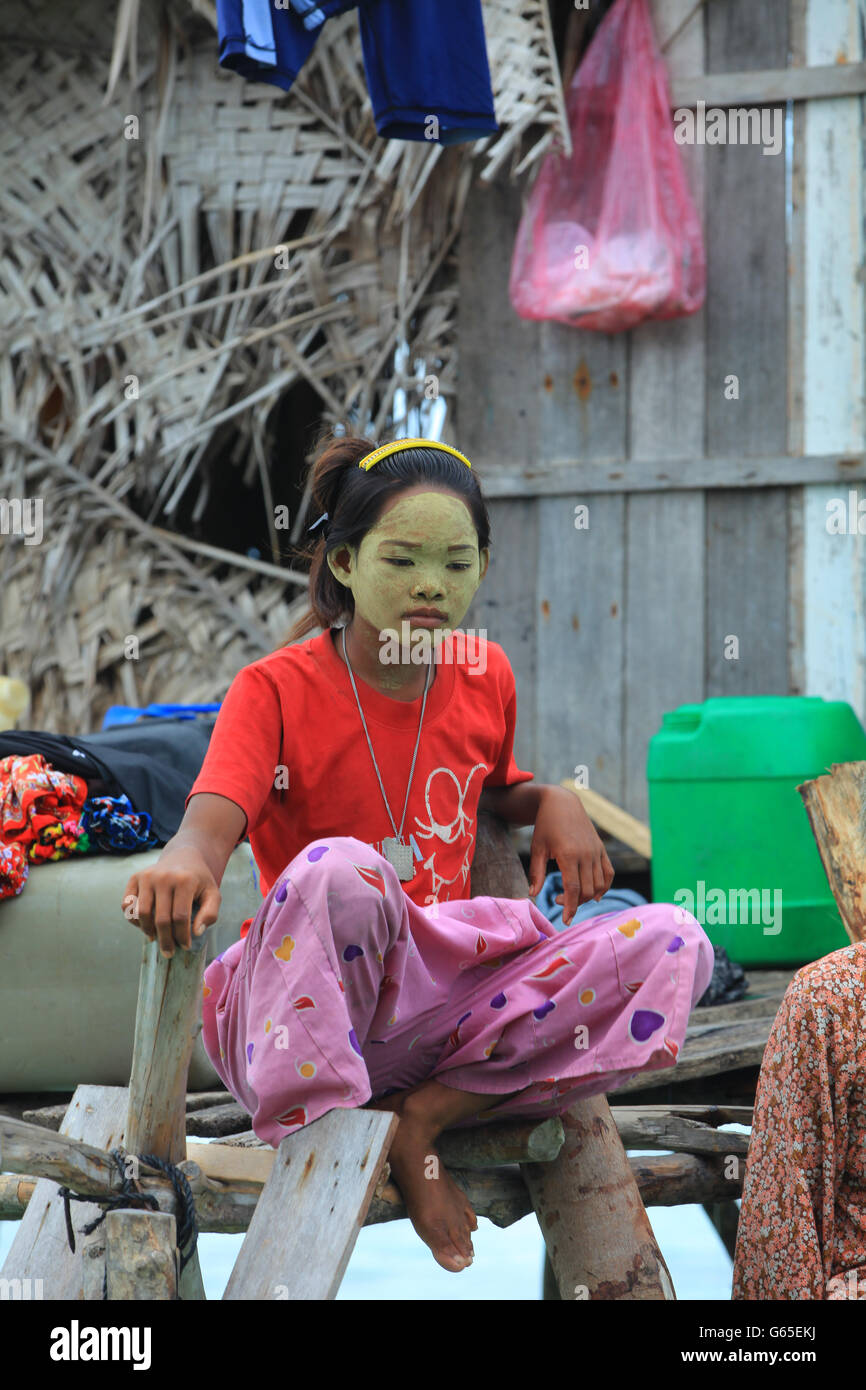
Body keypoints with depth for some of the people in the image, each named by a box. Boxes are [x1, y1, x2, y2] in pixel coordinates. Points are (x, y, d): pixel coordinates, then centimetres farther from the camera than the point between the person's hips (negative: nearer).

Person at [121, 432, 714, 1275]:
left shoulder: (484, 678, 9)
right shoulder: (275, 690, -7)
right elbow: (212, 822, -25)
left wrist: (551, 803, 5)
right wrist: (185, 861, -51)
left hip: (445, 1001, 5)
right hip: (298, 1011, -5)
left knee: (673, 945, -15)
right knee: (336, 870, -39)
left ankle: (425, 1117, -15)